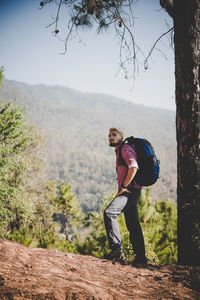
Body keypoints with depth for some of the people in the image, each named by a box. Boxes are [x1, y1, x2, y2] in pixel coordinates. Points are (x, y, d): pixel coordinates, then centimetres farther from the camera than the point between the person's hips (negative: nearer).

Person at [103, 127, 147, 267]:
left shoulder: (125, 149, -7)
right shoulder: (119, 152, 24)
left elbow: (134, 167, -23)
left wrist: (123, 187, -19)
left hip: (130, 191, -10)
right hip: (130, 192, 10)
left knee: (109, 212, -23)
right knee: (133, 225, 10)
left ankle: (117, 250, -25)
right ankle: (141, 258, 15)